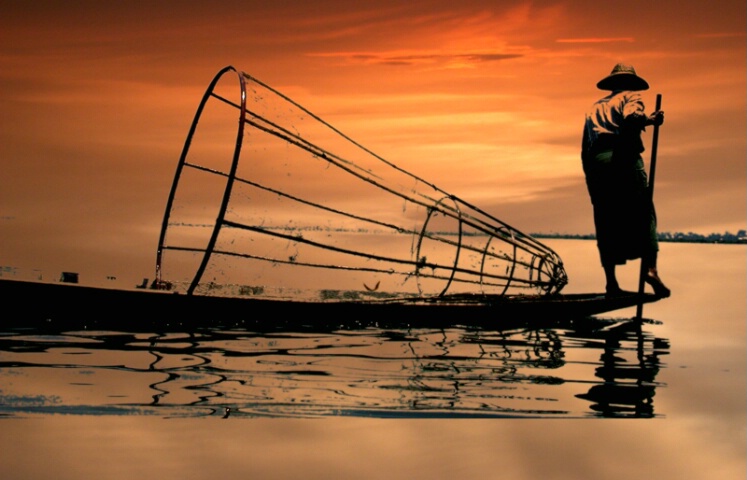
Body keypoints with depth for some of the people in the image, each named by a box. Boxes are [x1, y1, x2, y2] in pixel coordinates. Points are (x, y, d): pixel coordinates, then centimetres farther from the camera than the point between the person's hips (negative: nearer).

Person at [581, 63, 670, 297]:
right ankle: (650, 267, -18)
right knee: (642, 213, -2)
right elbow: (631, 118, -13)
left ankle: (611, 282, 0)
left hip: (594, 163, 5)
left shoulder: (595, 107, 30)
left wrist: (592, 178, 23)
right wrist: (649, 120, 0)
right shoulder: (630, 97, 14)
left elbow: (585, 148, 23)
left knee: (606, 222, 4)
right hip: (622, 158, -5)